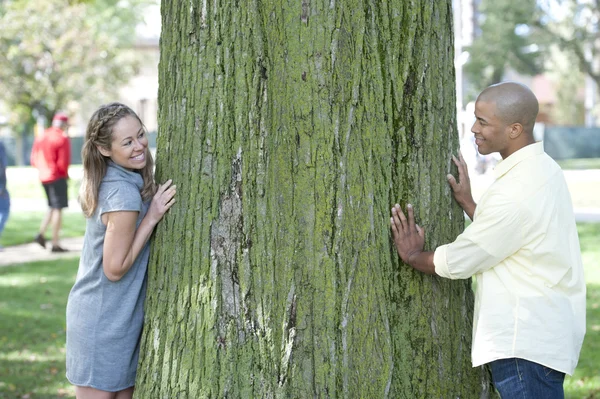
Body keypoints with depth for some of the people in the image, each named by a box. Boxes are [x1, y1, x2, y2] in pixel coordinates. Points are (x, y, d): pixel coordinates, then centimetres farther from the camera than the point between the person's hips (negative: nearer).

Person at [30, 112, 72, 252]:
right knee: (58, 209, -2)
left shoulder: (40, 138, 10)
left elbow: (34, 160, 9)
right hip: (58, 177, -7)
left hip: (43, 177, 7)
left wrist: (44, 169, 14)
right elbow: (63, 162, -16)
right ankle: (55, 244, -1)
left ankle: (41, 234, 5)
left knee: (52, 207, 20)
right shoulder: (63, 139, -11)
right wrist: (64, 174, 1)